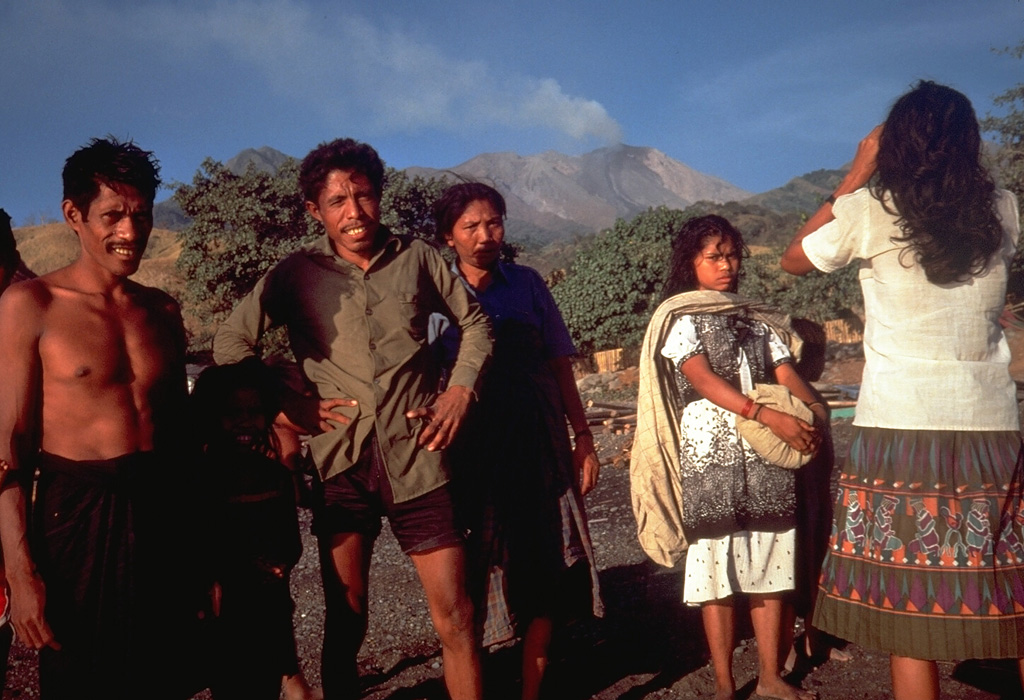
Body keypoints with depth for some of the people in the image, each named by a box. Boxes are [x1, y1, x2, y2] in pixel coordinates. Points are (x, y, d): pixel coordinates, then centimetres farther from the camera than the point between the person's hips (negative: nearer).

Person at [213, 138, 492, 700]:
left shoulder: (417, 258, 4)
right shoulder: (296, 273, 3)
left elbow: (474, 322, 15)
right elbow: (231, 343, 5)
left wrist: (462, 387, 2)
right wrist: (290, 407, -2)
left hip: (417, 459, 0)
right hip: (341, 462, 0)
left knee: (455, 616, 2)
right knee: (346, 619, 12)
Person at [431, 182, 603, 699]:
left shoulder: (527, 284, 6)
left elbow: (559, 365, 9)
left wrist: (582, 435, 6)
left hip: (539, 446, 2)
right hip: (471, 450, -2)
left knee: (546, 571, 5)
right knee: (480, 576, 5)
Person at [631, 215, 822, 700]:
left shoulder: (758, 319, 17)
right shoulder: (680, 318, 2)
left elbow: (786, 374, 6)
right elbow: (703, 379, -12)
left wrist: (814, 414, -14)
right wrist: (767, 415, -22)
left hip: (767, 457, 5)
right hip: (710, 454, -4)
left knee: (770, 566, 8)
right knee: (717, 567, 0)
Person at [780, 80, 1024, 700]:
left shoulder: (870, 210, -5)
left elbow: (795, 259, 12)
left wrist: (857, 175, 13)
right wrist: (957, 165, 21)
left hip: (901, 424, -3)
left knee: (909, 610, 4)